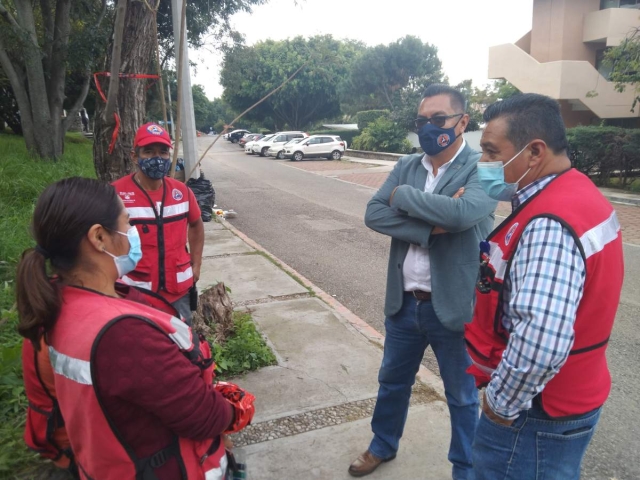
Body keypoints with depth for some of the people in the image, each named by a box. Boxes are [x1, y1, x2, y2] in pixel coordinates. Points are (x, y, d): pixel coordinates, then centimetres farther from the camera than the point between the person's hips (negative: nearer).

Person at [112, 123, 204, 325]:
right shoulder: (116, 193, -14)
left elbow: (196, 225, 18)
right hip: (134, 293, -4)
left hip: (178, 291, 4)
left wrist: (196, 264, 14)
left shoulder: (181, 191, 1)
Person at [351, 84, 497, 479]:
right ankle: (383, 446, 49)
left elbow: (460, 213, -31)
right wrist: (430, 227, -22)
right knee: (393, 381, 24)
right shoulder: (406, 166, 3)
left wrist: (402, 195, -17)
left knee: (462, 397, 16)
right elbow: (374, 213, -9)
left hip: (454, 305, -4)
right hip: (404, 301, 5)